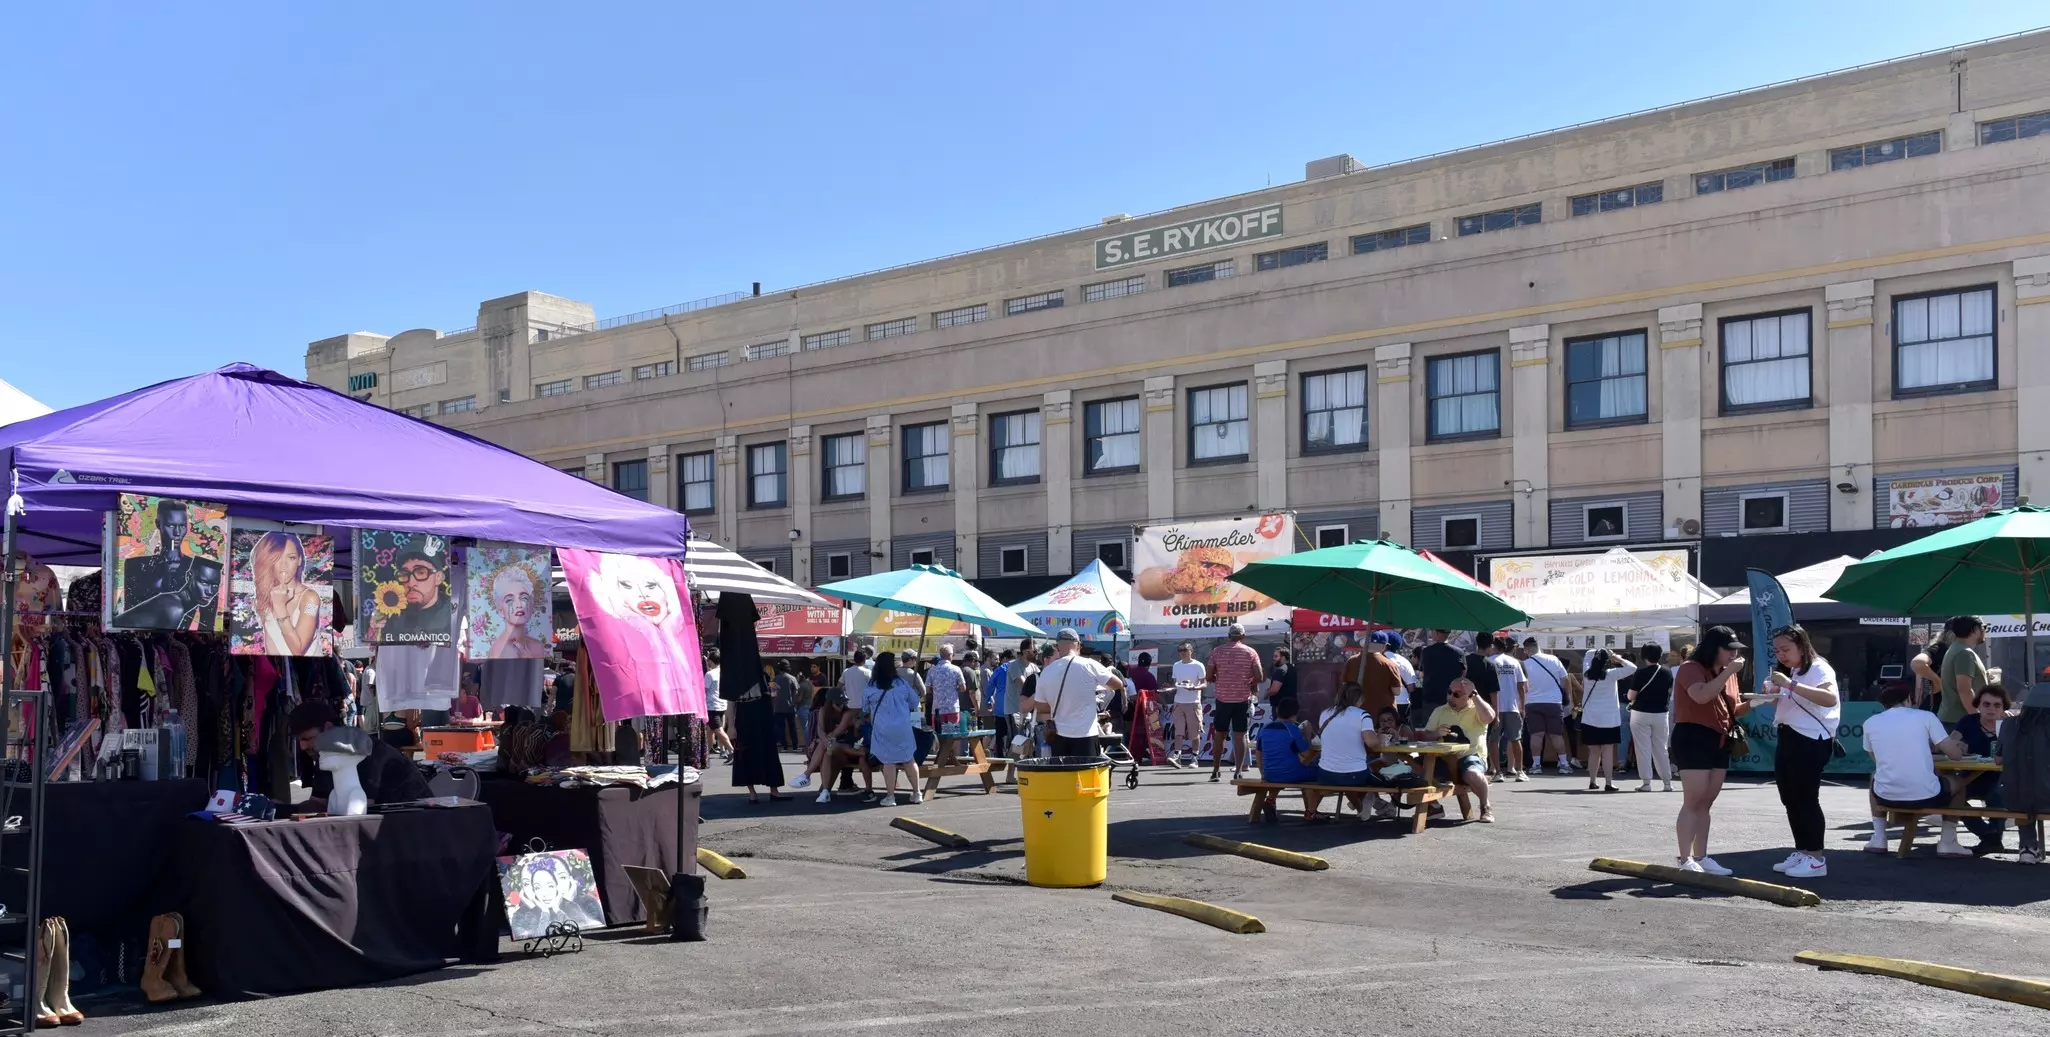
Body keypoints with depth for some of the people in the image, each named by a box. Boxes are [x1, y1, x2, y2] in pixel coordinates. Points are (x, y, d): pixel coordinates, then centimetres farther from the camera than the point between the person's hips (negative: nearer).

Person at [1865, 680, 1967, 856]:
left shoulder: (1870, 723, 7)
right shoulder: (1925, 716, 1)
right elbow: (1956, 754, 0)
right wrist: (1957, 745, 25)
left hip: (1887, 797, 1)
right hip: (1926, 796, -1)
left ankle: (1878, 839, 29)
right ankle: (1948, 843, 22)